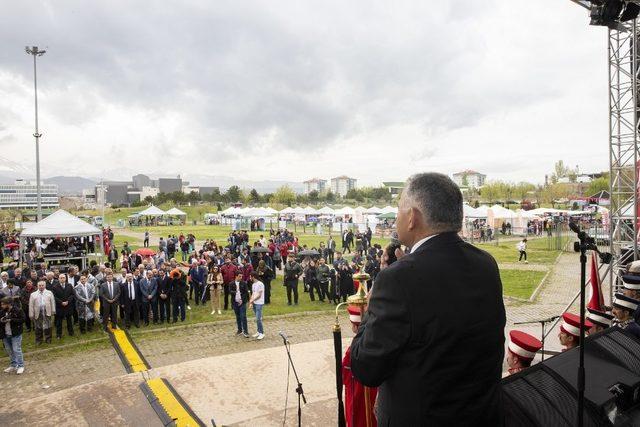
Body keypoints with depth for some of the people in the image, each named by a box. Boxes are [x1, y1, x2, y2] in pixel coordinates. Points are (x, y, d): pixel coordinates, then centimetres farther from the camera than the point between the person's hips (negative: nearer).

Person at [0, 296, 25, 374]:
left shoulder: (18, 310, -14)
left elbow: (22, 319, -16)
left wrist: (11, 320, -24)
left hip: (15, 334, -6)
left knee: (16, 350, -4)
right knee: (9, 350, 16)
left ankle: (21, 366, 8)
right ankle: (13, 365, 30)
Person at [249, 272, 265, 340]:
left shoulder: (260, 284, -14)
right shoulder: (253, 284, 13)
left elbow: (259, 295, -15)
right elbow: (253, 294, 14)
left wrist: (252, 300, -10)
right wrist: (251, 303, 5)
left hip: (259, 304, -8)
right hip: (254, 303, 8)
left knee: (258, 319, -10)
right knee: (257, 319, 12)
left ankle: (262, 333, -2)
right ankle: (258, 332, 20)